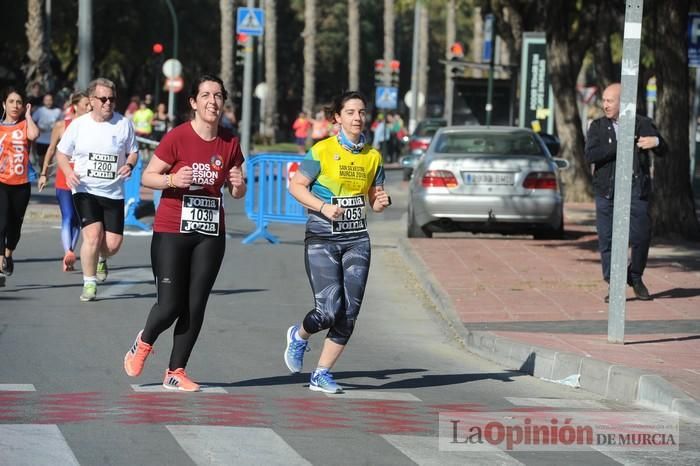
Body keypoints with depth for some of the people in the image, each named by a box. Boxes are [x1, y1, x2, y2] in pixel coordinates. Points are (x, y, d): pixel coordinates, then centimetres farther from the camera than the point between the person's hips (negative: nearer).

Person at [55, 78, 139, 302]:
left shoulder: (124, 124, 0)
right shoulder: (78, 124, -1)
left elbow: (133, 152, 11)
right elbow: (61, 153, 9)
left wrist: (129, 165, -12)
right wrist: (68, 172, -11)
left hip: (113, 192, 2)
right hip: (85, 189, -2)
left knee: (113, 243, -2)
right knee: (93, 235, -18)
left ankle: (101, 259, 37)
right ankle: (89, 283, 0)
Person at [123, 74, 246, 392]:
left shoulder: (230, 143, 4)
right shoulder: (177, 138, -9)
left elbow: (237, 193, 14)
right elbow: (147, 177, -5)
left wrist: (238, 185, -9)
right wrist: (172, 179, -23)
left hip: (210, 234, 4)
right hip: (171, 232, -4)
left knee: (195, 306, 3)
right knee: (170, 305, -7)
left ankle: (175, 372, 15)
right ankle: (144, 343, 25)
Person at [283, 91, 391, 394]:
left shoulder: (373, 156, 9)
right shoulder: (322, 151, -6)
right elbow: (296, 186, -4)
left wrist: (381, 202, -5)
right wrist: (323, 207, -18)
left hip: (357, 239, 5)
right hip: (322, 239, -5)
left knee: (349, 313, -2)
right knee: (329, 310, -14)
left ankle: (322, 375, 11)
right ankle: (299, 336, 21)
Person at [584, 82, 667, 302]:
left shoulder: (643, 124, 7)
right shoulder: (598, 127, 8)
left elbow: (663, 151, 3)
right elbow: (590, 155, -7)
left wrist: (656, 142, -22)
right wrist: (619, 146, -15)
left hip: (636, 189, -1)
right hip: (607, 191, 1)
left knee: (641, 236, -4)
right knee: (607, 239, -1)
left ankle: (635, 278, 19)